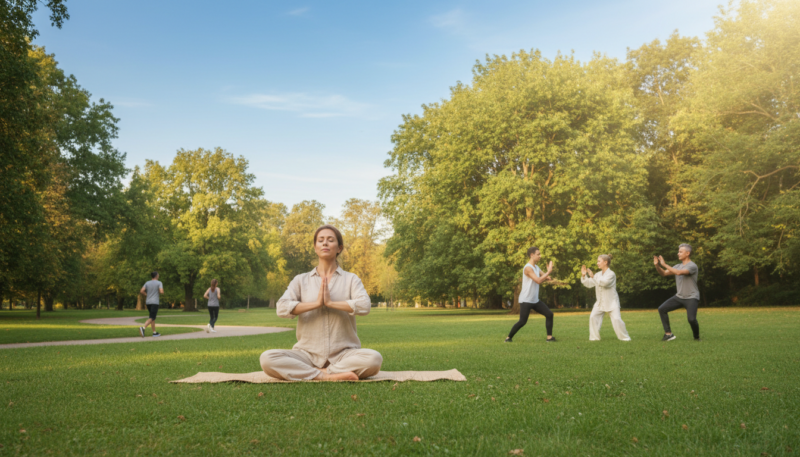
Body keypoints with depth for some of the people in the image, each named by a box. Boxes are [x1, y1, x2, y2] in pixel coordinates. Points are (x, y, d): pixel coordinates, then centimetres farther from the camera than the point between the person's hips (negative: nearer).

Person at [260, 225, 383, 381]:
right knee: (267, 358, -27)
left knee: (374, 359, -32)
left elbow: (364, 306, -11)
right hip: (308, 353, 1)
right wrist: (316, 303, -14)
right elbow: (282, 308, -6)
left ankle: (320, 373, -18)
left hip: (343, 354, -1)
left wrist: (330, 303, -15)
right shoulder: (301, 280, 11)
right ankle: (328, 376, -23)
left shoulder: (351, 279, 8)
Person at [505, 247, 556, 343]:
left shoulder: (536, 267, 12)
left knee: (549, 314, 0)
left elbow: (542, 279, 13)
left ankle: (549, 337, 4)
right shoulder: (528, 268, -18)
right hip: (526, 300, -9)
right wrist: (549, 272, -20)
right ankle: (509, 337, 8)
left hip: (535, 300, 9)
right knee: (522, 322, -9)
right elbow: (538, 281, -25)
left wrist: (546, 277, -10)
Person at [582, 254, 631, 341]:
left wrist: (593, 276, -33)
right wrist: (584, 275, -3)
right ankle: (594, 337, 5)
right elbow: (589, 284, 10)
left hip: (612, 302, -6)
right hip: (600, 302, 6)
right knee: (593, 317, -4)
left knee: (616, 319, -13)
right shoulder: (598, 274, 8)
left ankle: (624, 337, 4)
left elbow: (604, 283, -31)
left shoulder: (611, 274, -13)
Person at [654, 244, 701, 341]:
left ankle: (697, 337, 7)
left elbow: (679, 272, -32)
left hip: (691, 298, -7)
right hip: (679, 297, 7)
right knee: (662, 309, -3)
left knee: (691, 319, -23)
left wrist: (664, 264, -29)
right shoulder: (678, 266, 8)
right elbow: (664, 273, 6)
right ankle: (668, 334, 1)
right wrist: (657, 265, -11)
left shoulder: (692, 266, -16)